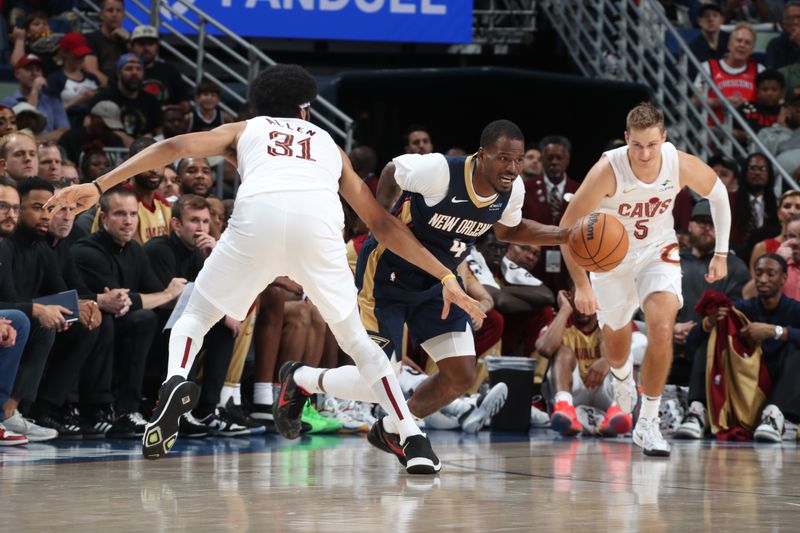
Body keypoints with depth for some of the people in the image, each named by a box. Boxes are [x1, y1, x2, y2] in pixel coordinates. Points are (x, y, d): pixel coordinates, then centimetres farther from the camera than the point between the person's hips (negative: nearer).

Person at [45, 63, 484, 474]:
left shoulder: (244, 130, 35)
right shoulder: (328, 143, 38)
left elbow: (174, 147, 19)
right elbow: (383, 225, 34)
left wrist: (99, 186, 15)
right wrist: (445, 277, 37)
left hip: (258, 216, -1)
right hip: (319, 221, 1)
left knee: (195, 317, 19)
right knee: (355, 339, 21)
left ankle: (175, 382, -13)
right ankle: (414, 441, 10)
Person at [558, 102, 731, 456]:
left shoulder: (682, 166, -23)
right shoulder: (608, 171, -31)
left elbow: (717, 193, 0)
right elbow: (567, 228, -23)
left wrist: (721, 253, 1)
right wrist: (581, 284, -28)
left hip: (658, 251, 0)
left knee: (662, 328, -23)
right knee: (615, 344, 15)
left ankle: (648, 423, -9)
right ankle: (622, 377, 56)